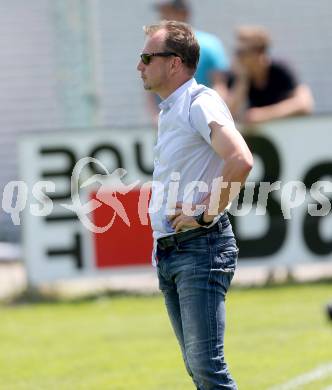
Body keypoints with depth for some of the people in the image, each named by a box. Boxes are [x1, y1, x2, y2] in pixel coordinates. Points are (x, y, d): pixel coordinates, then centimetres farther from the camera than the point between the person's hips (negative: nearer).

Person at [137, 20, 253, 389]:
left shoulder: (200, 103, -12)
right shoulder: (167, 112, 18)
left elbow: (240, 161, -28)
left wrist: (206, 215, -20)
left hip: (201, 248, -10)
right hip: (168, 253, 10)